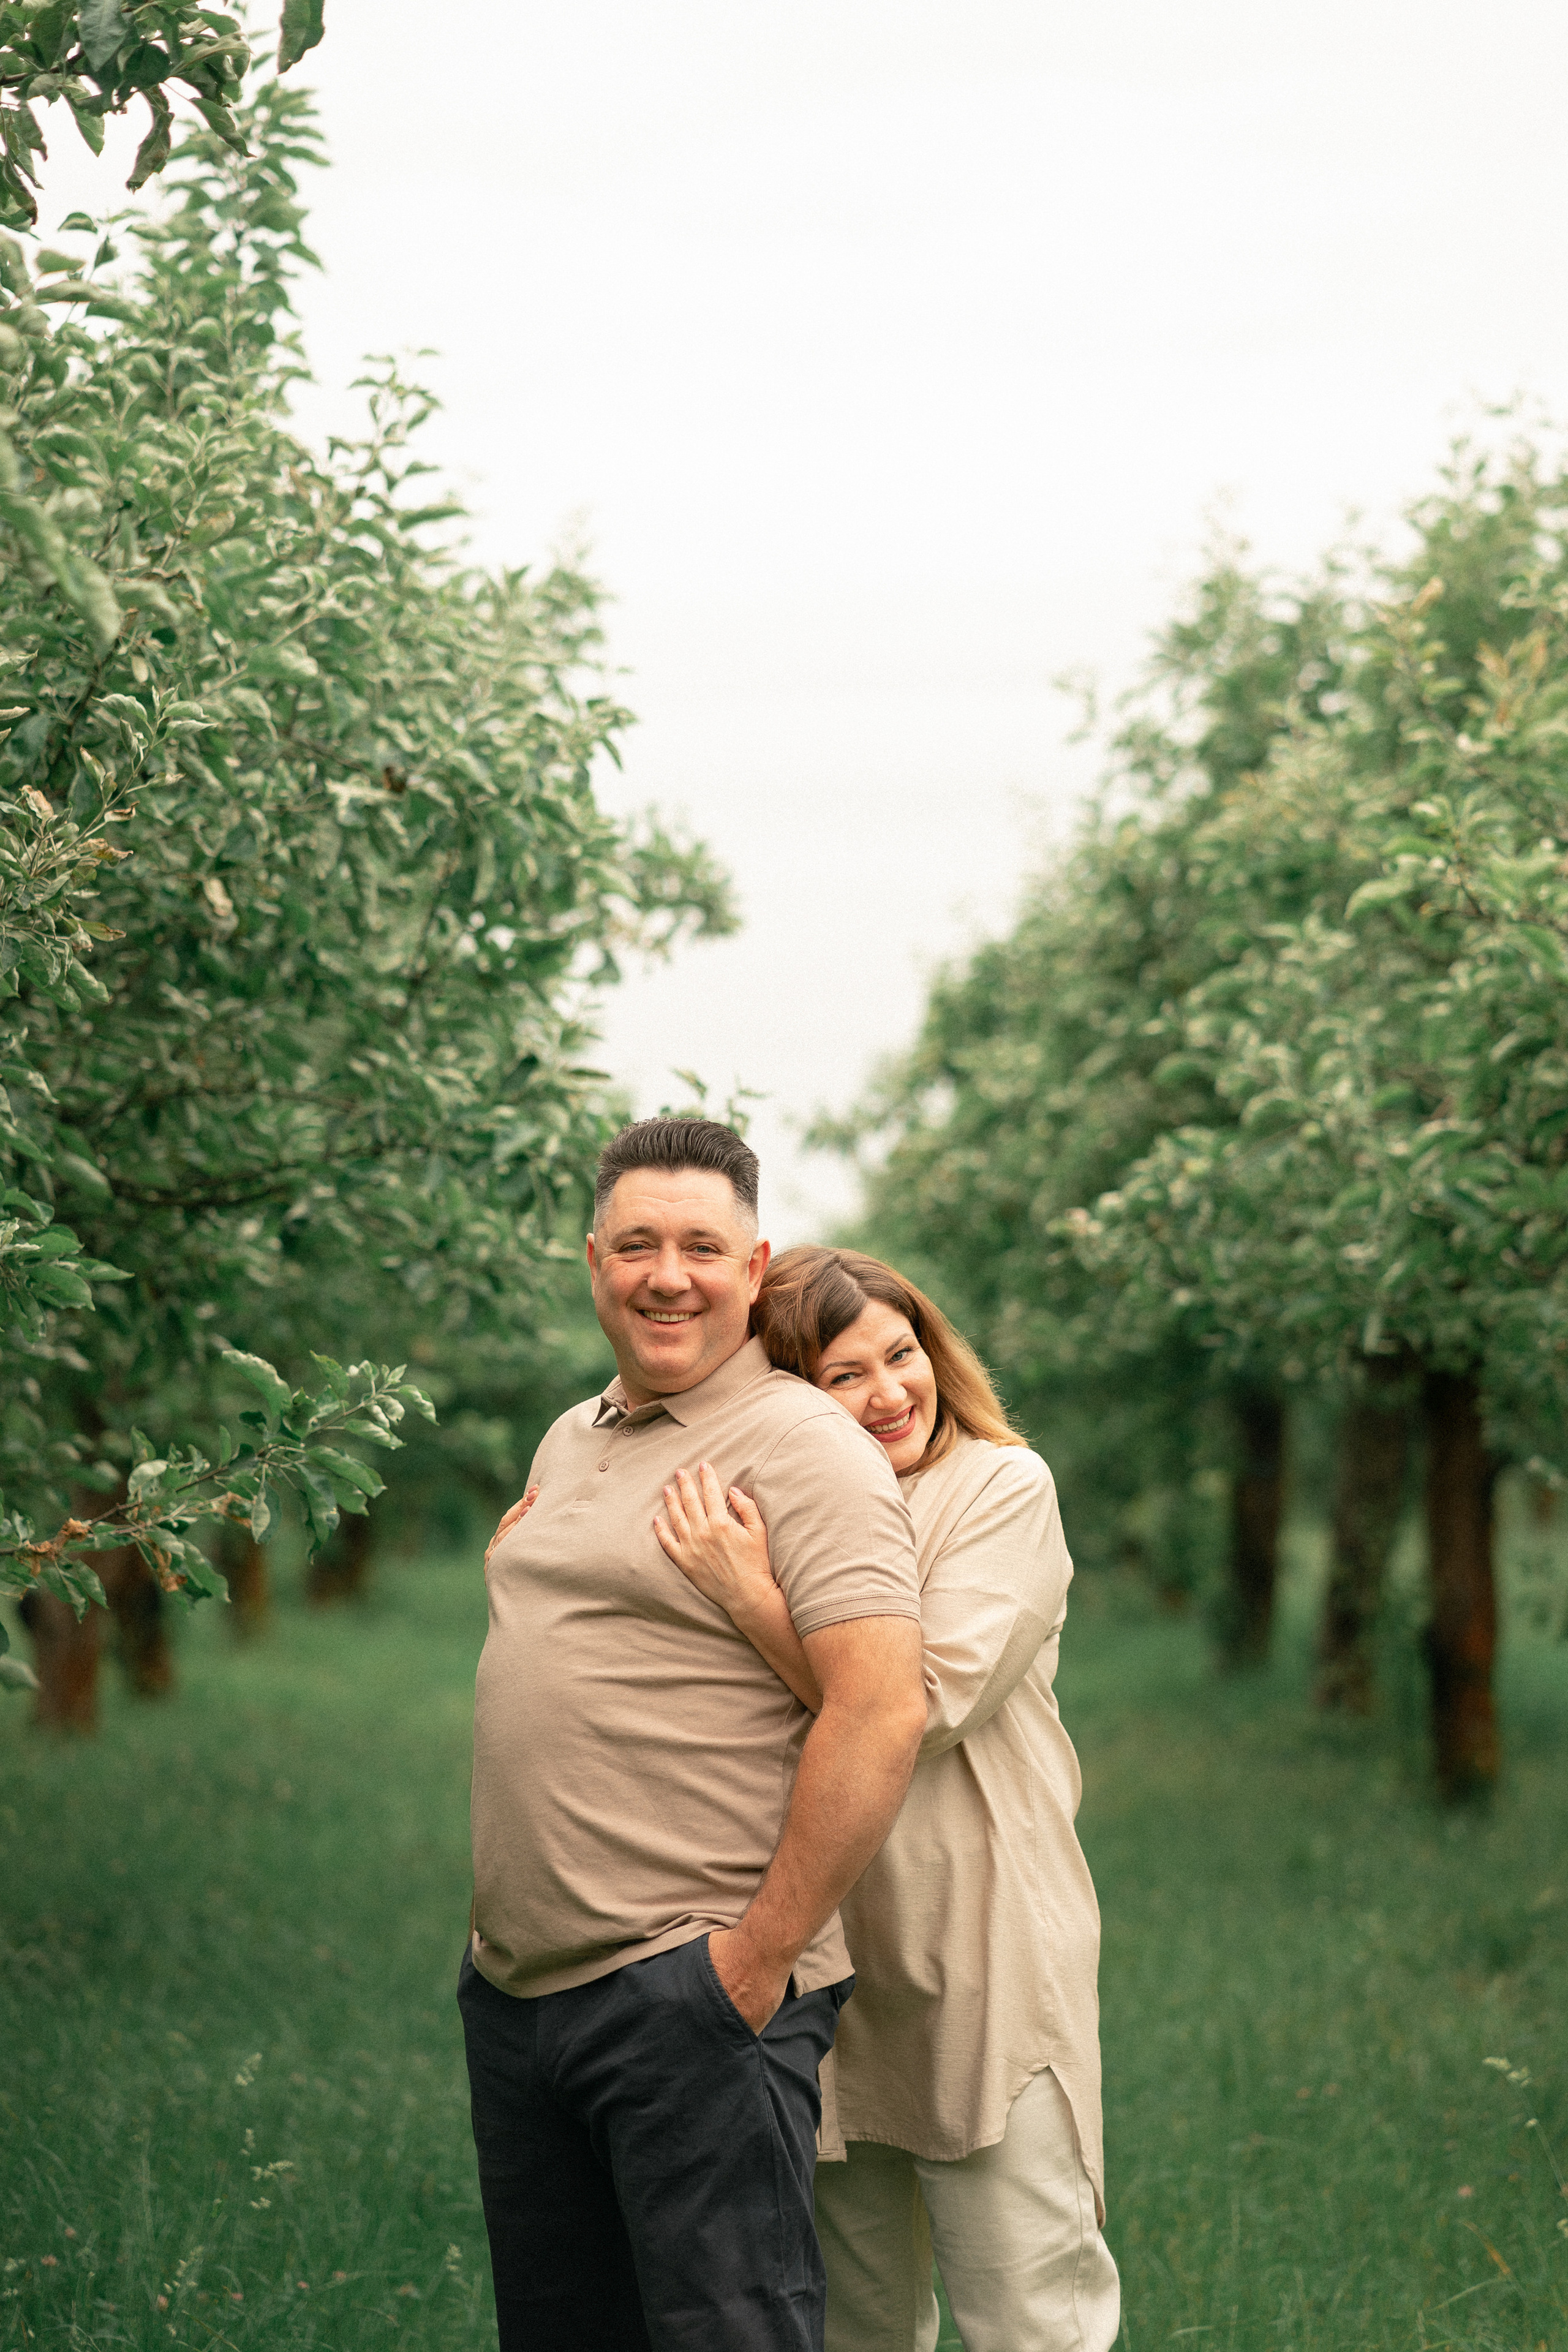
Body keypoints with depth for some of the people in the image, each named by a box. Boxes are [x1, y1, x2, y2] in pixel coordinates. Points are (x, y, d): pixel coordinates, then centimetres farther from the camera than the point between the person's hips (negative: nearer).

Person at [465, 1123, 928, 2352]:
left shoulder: (802, 1445, -10)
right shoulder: (570, 1441, 17)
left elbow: (884, 1709, -20)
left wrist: (762, 1953, -20)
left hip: (690, 1990, -8)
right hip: (513, 1986, 8)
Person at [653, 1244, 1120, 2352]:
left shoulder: (1002, 1487, -6)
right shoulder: (767, 1509, 10)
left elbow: (924, 1706, -17)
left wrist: (752, 1594, -22)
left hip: (982, 1957, -5)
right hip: (825, 1964, 5)